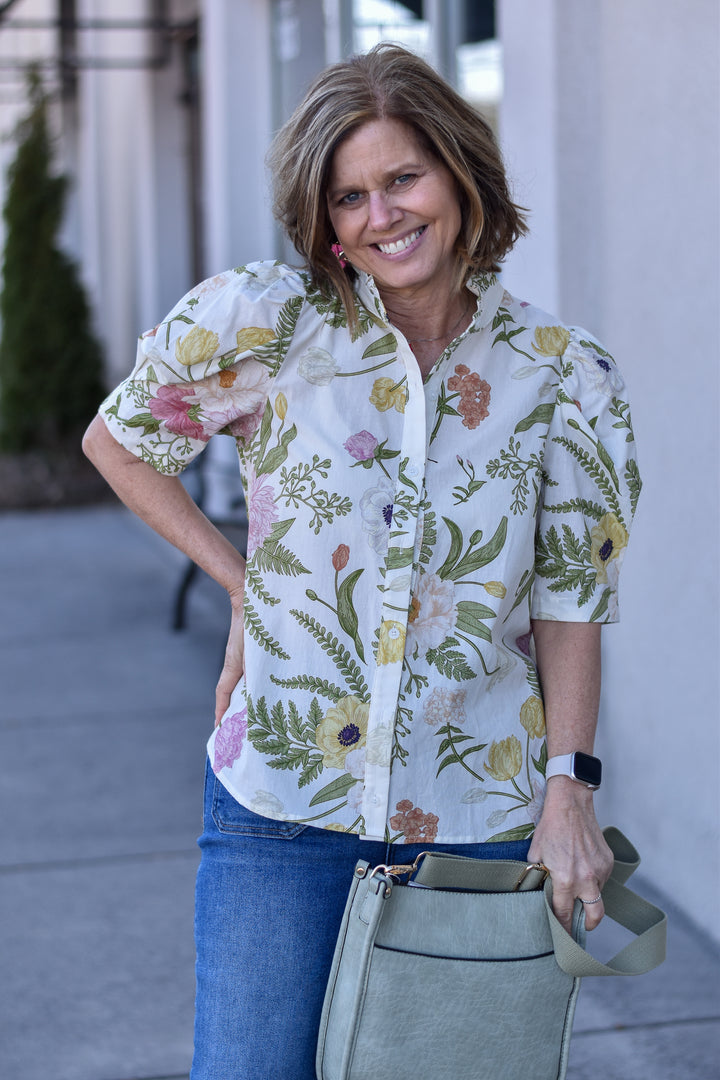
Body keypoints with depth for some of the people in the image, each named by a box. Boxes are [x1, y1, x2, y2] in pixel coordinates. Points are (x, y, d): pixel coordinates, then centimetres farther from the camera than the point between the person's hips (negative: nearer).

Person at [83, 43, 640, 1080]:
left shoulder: (561, 374, -2)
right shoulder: (264, 323, -5)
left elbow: (571, 600, 1)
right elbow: (116, 440, 9)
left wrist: (569, 788, -7)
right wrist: (241, 582, 3)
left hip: (479, 815, 1)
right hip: (282, 805, 0)